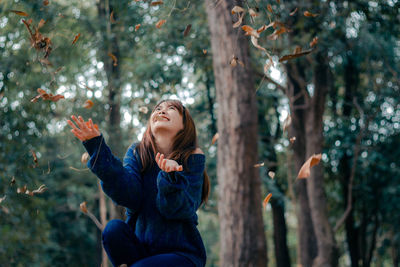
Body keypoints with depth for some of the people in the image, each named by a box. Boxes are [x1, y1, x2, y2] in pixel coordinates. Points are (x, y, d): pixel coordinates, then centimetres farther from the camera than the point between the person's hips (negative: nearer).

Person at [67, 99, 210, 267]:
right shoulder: (137, 152, 3)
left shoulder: (193, 157, -5)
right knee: (114, 229, -25)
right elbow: (129, 197, -16)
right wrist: (97, 148, -23)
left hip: (181, 253, -3)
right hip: (140, 246, 4)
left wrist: (172, 177, -37)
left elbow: (180, 210, -17)